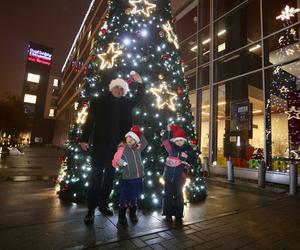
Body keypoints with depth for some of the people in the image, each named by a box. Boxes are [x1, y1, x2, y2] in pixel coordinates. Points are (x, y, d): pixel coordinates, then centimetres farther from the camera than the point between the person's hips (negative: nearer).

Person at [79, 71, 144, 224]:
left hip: (116, 145, 4)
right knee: (96, 175, -1)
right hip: (100, 144, -3)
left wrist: (140, 83, 0)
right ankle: (91, 209, 8)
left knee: (110, 175, 11)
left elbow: (139, 98, 15)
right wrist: (84, 139, -8)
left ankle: (103, 204, 25)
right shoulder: (99, 102, 0)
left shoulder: (125, 104, 10)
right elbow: (90, 121, -2)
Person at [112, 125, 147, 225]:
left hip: (138, 178, 4)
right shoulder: (122, 149, -7)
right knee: (123, 198, 7)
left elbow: (144, 142, 18)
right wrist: (119, 165, -24)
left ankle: (133, 215, 37)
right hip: (126, 179, -4)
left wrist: (140, 134, 8)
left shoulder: (137, 149, 5)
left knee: (134, 198, 19)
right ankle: (122, 217, 26)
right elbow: (114, 162, -6)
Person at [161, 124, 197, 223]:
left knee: (178, 196, 10)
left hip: (180, 176, -1)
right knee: (168, 195, 10)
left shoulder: (188, 149, -3)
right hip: (169, 175, 1)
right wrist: (168, 131, -5)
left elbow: (194, 161, 0)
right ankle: (168, 214, 26)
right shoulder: (171, 146, -1)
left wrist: (187, 157, -17)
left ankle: (178, 215, 26)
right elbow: (165, 140, 8)